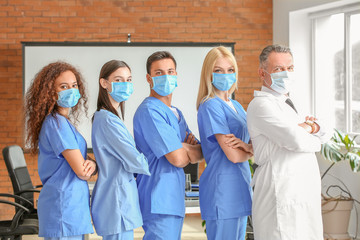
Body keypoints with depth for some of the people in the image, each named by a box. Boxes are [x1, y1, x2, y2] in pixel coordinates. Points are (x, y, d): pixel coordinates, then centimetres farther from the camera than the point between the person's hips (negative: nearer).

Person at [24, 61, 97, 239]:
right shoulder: (56, 123, -13)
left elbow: (85, 167, 16)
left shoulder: (65, 122, 17)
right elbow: (81, 172, -17)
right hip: (63, 209, -10)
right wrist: (96, 165, 5)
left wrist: (91, 164, -8)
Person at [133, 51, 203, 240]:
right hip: (158, 202, -9)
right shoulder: (149, 111, -12)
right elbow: (177, 158, -18)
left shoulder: (176, 113, 19)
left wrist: (185, 147, -6)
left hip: (175, 201, 9)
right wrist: (193, 149, 4)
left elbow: (198, 155, 17)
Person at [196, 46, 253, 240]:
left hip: (240, 188, 9)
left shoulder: (236, 106, 16)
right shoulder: (211, 106, -11)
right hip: (222, 192, -9)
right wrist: (252, 150, 3)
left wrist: (245, 146, -14)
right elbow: (233, 155, -17)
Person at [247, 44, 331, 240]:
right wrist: (314, 140, 1)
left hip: (303, 195, 9)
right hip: (282, 199, -9)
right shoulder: (262, 105, -10)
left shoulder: (283, 105, 21)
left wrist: (311, 128, -7)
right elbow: (296, 141, -21)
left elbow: (324, 135, 16)